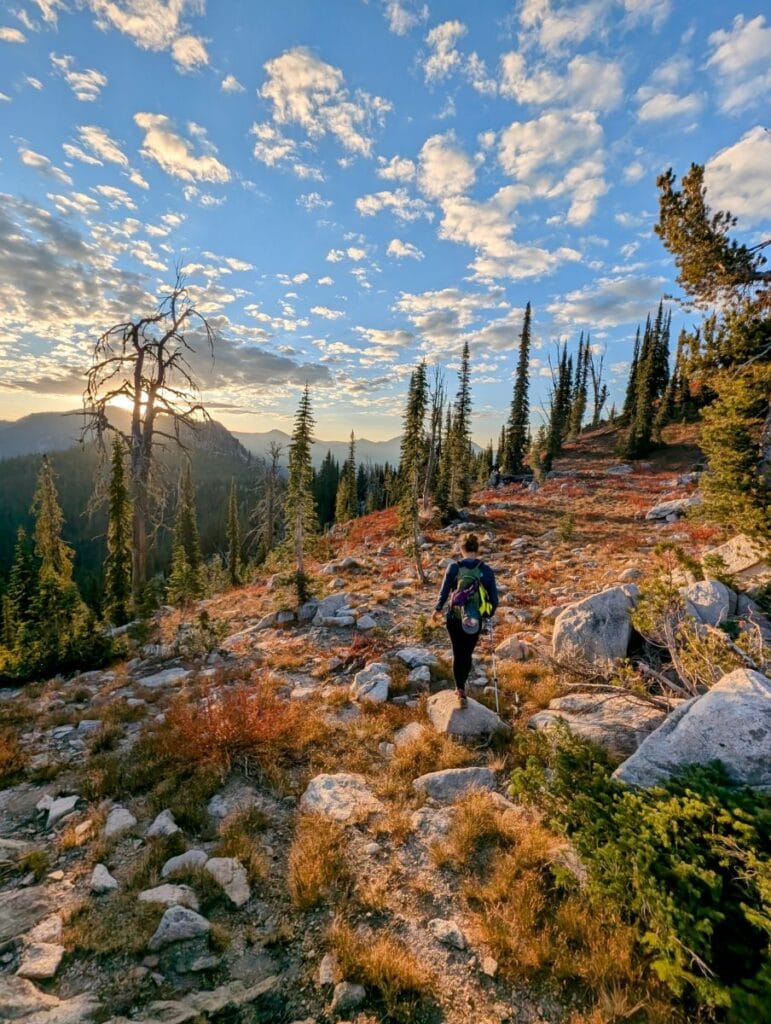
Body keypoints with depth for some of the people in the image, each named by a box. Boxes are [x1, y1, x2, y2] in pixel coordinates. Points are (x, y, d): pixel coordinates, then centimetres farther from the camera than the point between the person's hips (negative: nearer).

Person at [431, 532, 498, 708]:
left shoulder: (454, 567, -11)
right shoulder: (486, 570, -9)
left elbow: (444, 591, -4)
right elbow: (494, 598, -4)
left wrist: (437, 610, 13)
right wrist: (489, 614, 15)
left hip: (454, 618, -1)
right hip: (475, 621, 1)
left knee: (458, 654, 14)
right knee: (467, 654, 21)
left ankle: (460, 690, 5)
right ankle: (461, 686, 37)